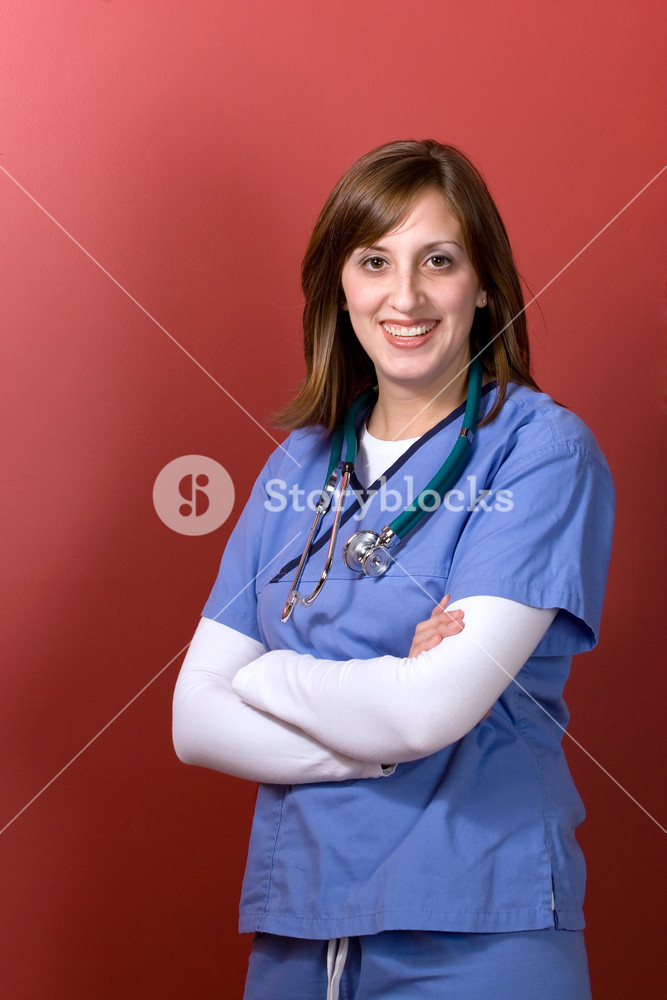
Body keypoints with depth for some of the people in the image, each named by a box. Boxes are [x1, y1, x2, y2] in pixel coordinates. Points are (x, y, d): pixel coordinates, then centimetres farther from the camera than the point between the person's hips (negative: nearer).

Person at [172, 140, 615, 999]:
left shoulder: (541, 449, -9)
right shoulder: (299, 463, 7)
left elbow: (434, 708, -20)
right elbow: (195, 720, 0)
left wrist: (265, 674, -4)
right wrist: (380, 736, -15)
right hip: (294, 926, 5)